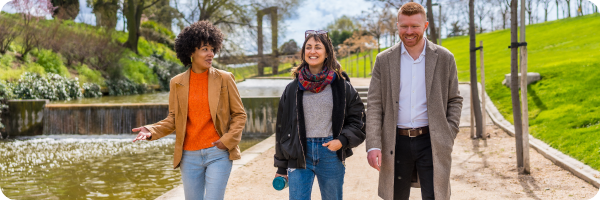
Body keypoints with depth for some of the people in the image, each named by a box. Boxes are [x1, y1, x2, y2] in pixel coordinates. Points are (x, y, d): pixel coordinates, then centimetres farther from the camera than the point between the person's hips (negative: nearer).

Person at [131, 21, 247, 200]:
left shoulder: (224, 79, -1)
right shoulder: (177, 83, 4)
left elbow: (239, 114, 3)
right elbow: (173, 119, 7)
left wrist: (228, 139, -10)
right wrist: (152, 131, -10)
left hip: (218, 153, -2)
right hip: (190, 156, 3)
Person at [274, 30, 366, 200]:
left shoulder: (341, 86, 2)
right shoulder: (293, 89, 5)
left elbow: (358, 119, 5)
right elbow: (282, 128, 10)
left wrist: (342, 140, -13)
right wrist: (281, 167, 9)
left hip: (331, 153, 0)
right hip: (299, 155, 0)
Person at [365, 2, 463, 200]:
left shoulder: (444, 58, 4)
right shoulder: (384, 60, 4)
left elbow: (455, 100, 9)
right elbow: (374, 105, 1)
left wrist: (449, 137, -3)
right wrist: (373, 145, -9)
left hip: (431, 142, -1)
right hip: (396, 143, 1)